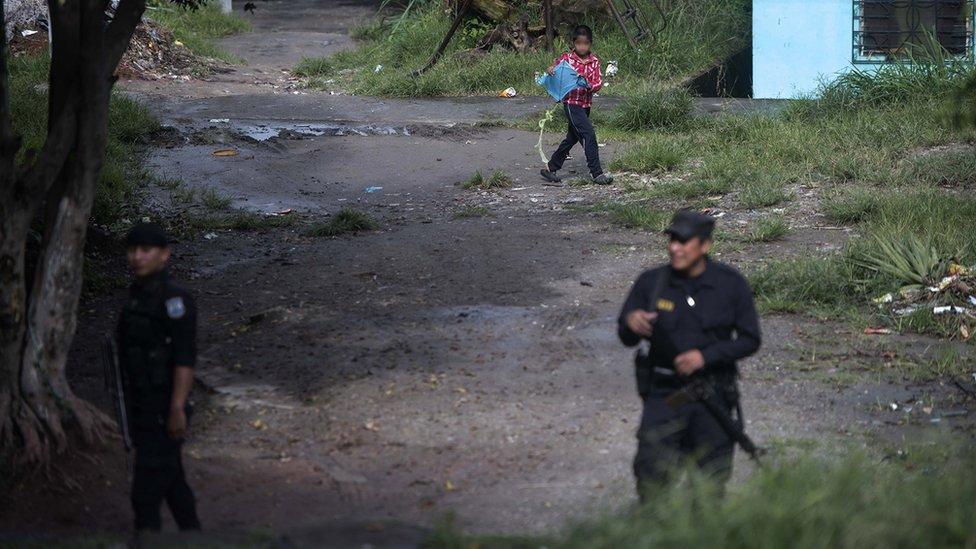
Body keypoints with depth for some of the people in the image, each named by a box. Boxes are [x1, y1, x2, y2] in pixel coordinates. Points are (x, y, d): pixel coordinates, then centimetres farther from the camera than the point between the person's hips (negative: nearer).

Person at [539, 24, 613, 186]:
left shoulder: (594, 61, 3)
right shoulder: (567, 58, -6)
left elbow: (598, 82, -1)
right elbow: (555, 67, 4)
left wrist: (590, 86, -22)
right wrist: (550, 70, -19)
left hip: (586, 104, 6)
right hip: (571, 102, -6)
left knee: (572, 137, 15)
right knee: (588, 135, -15)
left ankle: (550, 168, 28)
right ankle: (597, 173, -14)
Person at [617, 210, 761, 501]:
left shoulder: (731, 284, -4)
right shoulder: (651, 282, -3)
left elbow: (750, 340, -1)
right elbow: (626, 338, 5)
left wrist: (705, 356, -15)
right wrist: (631, 324, -20)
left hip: (712, 396, 0)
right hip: (665, 393, 0)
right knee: (651, 477, -11)